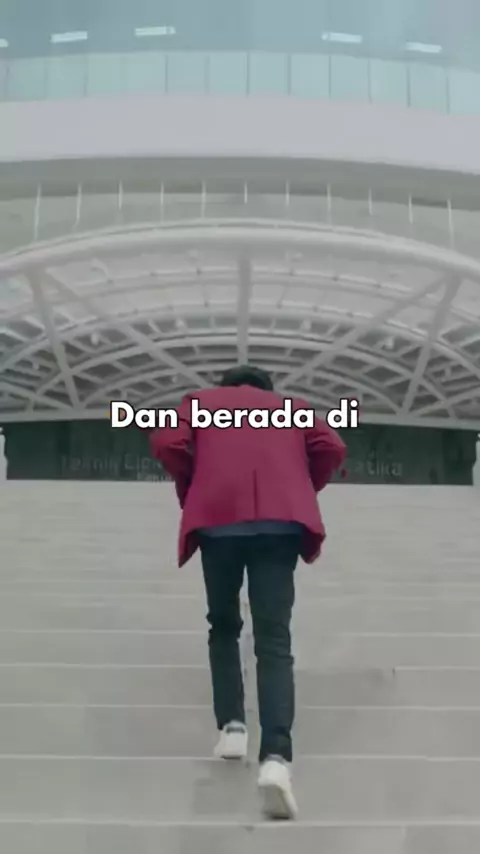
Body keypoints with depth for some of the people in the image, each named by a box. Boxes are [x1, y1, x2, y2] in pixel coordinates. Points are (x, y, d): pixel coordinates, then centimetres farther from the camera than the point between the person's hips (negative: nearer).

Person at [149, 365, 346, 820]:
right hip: (280, 522, 0)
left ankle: (232, 726, 15)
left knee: (224, 627, 21)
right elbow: (331, 448, 10)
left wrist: (192, 496, 18)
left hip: (218, 519, 0)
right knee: (274, 641, -4)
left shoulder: (200, 400, 25)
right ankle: (276, 756, -21)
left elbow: (168, 445, 6)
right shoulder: (291, 405, 28)